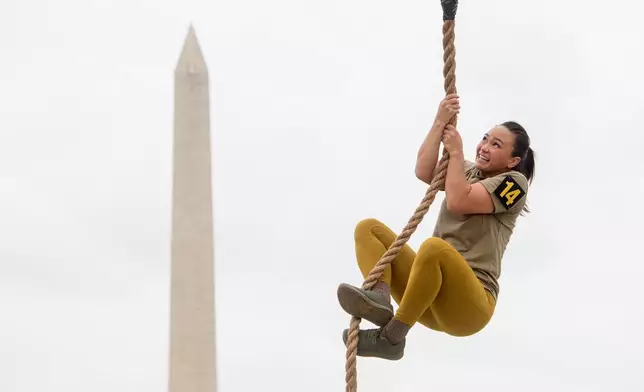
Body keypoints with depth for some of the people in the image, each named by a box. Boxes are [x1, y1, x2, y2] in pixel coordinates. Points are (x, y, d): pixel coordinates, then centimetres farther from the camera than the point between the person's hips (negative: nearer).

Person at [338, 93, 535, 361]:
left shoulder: (514, 183, -1)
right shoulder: (469, 171, 22)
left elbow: (457, 202, -15)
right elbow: (424, 172, 3)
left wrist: (456, 152, -3)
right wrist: (440, 123, 0)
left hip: (469, 304, -8)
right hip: (432, 300, 8)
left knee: (434, 247, -40)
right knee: (368, 228, 0)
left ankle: (392, 336, -29)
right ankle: (379, 298, -30)